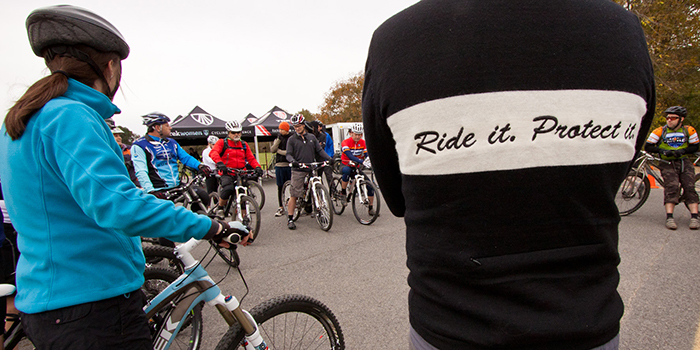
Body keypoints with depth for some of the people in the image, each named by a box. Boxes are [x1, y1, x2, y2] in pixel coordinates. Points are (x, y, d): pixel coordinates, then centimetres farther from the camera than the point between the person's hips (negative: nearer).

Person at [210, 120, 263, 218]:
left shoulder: (244, 144, 17)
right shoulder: (222, 143, 4)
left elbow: (251, 158, 11)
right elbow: (213, 152, -15)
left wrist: (257, 167, -10)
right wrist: (219, 162, -36)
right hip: (226, 173, -4)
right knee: (228, 189, -31)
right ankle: (220, 208, -4)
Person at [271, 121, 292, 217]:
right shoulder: (278, 138, 14)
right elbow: (272, 150, 1)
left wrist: (278, 150, -5)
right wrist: (278, 140, -8)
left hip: (289, 165, -4)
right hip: (279, 165, 4)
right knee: (280, 187, 6)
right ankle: (281, 207, 13)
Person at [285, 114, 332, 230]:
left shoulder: (312, 137, 14)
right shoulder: (292, 139, 5)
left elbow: (319, 150, 14)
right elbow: (288, 154, -1)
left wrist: (329, 158, 0)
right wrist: (292, 160, -23)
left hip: (312, 169, 3)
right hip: (298, 170, -3)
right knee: (294, 195, -5)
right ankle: (290, 219, 0)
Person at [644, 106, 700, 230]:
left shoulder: (689, 130, 4)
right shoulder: (660, 131, -1)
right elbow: (647, 147, -2)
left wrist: (682, 151, -12)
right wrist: (662, 150, -18)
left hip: (684, 162, 2)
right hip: (668, 163, -2)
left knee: (689, 187, -12)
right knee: (672, 186, -20)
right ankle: (669, 217, -23)